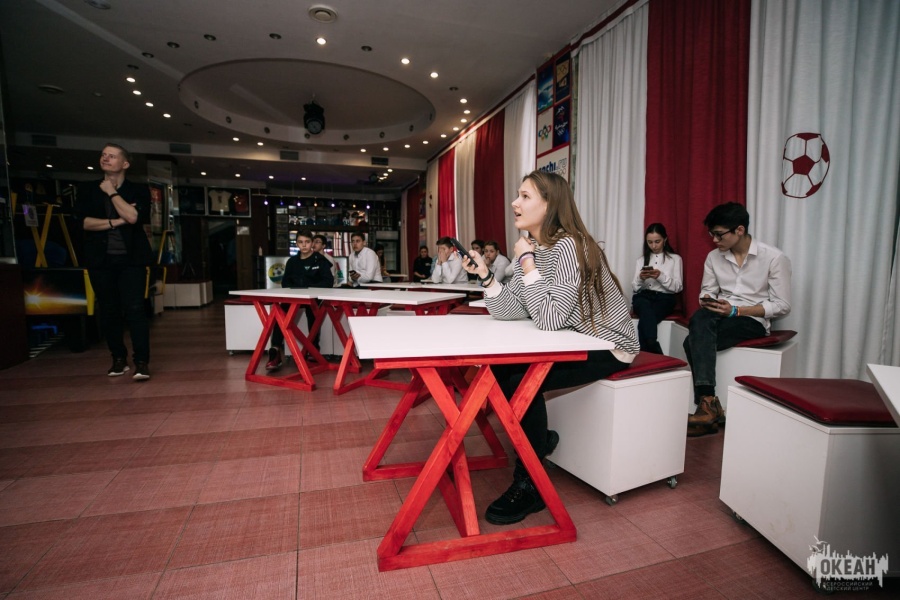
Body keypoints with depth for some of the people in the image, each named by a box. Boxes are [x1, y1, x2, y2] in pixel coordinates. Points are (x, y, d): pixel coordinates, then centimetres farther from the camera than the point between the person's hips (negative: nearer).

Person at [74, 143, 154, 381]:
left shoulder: (138, 190, 5)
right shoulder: (88, 191, 11)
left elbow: (133, 217, -13)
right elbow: (83, 221, -2)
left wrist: (112, 192, -4)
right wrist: (115, 221, -11)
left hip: (131, 258, -3)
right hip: (100, 259, 3)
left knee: (134, 308, -11)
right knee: (109, 311, 7)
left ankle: (142, 361, -9)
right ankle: (119, 358, 18)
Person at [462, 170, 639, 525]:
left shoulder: (569, 246, -23)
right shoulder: (533, 247, 2)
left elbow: (549, 318, -31)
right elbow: (510, 311, -3)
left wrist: (527, 262, -26)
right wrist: (484, 275, -15)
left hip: (608, 347, -8)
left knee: (522, 380, -24)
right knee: (497, 369, 0)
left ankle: (528, 486, -5)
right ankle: (538, 439, 21)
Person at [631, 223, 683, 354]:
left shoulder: (675, 259, 14)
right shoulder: (641, 260, 21)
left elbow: (678, 287, 3)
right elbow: (634, 288, 14)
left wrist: (661, 276, -14)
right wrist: (640, 279, -10)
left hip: (664, 298, -1)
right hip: (643, 296, 1)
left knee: (645, 319, -36)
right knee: (647, 310, -38)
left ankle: (646, 354, -28)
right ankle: (655, 353, -39)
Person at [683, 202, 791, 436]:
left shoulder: (774, 258, -6)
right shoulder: (714, 257, 7)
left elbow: (782, 306, -7)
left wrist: (736, 310, -19)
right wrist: (707, 301, -10)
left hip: (752, 321, -4)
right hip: (720, 316, 4)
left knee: (695, 341, -32)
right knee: (700, 319, -34)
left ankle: (707, 405, -26)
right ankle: (708, 403, -33)